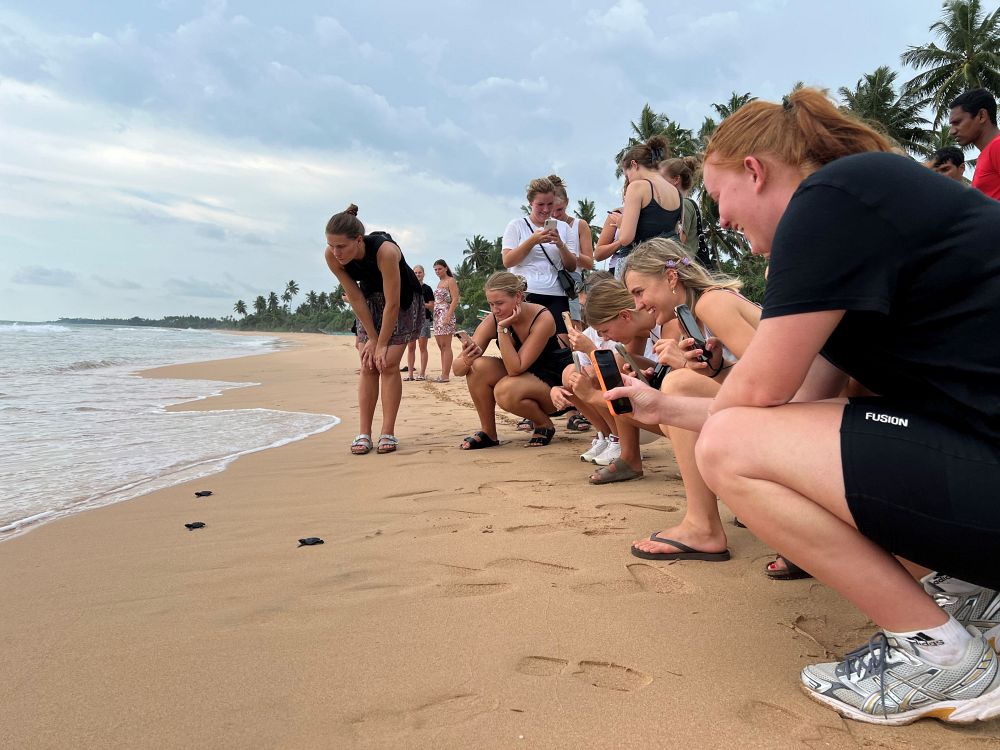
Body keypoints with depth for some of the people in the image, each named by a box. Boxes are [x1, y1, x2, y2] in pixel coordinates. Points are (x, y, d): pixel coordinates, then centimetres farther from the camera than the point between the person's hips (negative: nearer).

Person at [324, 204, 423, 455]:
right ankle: (364, 434, -3)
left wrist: (382, 344, -23)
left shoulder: (385, 251, -38)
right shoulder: (332, 256, -24)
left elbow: (392, 304, -31)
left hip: (403, 300, -4)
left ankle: (388, 433, -6)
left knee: (388, 364, -12)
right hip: (370, 300, 4)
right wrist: (372, 338, -13)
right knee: (368, 366, -5)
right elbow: (356, 298, -15)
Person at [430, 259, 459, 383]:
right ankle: (443, 374, 10)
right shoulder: (440, 282, 21)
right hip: (437, 317, 9)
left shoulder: (450, 281, -4)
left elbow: (455, 300, -13)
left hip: (446, 315, -9)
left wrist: (448, 316, -21)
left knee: (445, 346, -10)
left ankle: (445, 375, -11)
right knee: (441, 347, 8)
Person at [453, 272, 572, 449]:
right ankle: (488, 433, -7)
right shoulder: (492, 321, -13)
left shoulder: (543, 318, -26)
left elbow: (515, 369, -30)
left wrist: (503, 328, -34)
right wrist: (466, 360, -39)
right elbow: (457, 369, -15)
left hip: (555, 383, -5)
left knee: (505, 390, -34)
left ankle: (544, 424, -4)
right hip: (522, 377, 6)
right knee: (478, 366, -22)